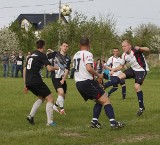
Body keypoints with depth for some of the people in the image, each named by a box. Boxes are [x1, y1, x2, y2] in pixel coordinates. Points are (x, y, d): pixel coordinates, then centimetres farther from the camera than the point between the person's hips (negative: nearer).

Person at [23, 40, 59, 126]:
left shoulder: (31, 55, 20)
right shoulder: (41, 55, -4)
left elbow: (25, 69, 21)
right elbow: (49, 68, -14)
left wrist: (25, 84, 24)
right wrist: (56, 68, 8)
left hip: (28, 82, 8)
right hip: (36, 81, -8)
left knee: (41, 98, 25)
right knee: (50, 99, 3)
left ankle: (31, 116, 12)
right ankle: (50, 121, -2)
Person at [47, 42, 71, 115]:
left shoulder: (68, 58, 7)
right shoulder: (55, 54, -3)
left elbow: (67, 70, -1)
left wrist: (63, 79, -10)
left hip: (62, 79, 5)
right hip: (55, 77, -5)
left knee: (63, 96, 11)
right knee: (61, 92, -23)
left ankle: (55, 106, 37)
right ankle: (61, 108, -8)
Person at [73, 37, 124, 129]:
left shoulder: (76, 55, 16)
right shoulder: (87, 54, -10)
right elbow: (89, 68, -25)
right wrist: (98, 75, -9)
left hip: (78, 83, 9)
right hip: (87, 82, -9)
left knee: (99, 101, 17)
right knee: (105, 100, -9)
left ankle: (95, 121, 4)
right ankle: (113, 122, -22)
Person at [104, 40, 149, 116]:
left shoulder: (135, 50, -25)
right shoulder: (124, 55, -6)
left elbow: (147, 50, -37)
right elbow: (121, 66, 6)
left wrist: (139, 48, -55)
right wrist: (113, 70, -12)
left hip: (141, 70, -6)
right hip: (133, 69, 6)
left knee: (137, 86, -20)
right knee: (120, 76, -10)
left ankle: (141, 107, -7)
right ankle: (103, 86, -10)